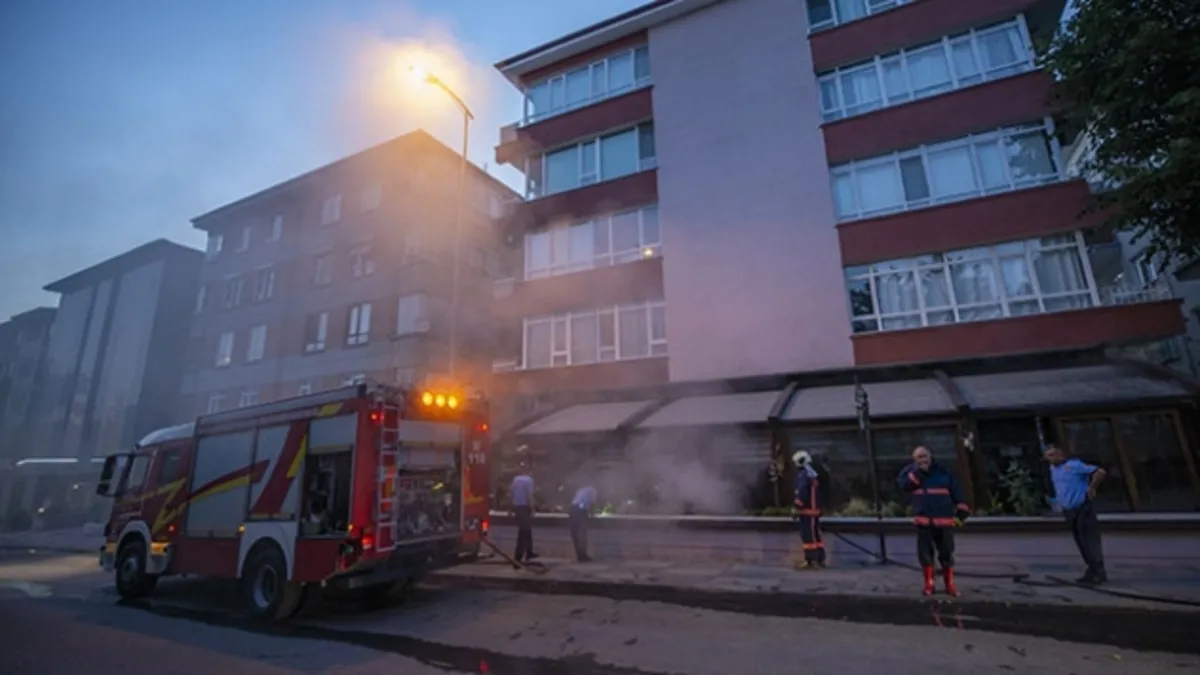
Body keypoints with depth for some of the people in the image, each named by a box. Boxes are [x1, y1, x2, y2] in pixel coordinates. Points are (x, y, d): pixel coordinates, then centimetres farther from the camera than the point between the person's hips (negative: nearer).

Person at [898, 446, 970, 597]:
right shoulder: (911, 471, 3)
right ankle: (929, 584, 18)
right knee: (925, 554, 5)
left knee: (946, 553, 8)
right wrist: (919, 471, -19)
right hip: (923, 520, 0)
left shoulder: (943, 472, 2)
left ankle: (949, 584, 23)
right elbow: (904, 484, -16)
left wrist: (962, 512, -1)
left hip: (944, 520, 0)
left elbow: (957, 492, 5)